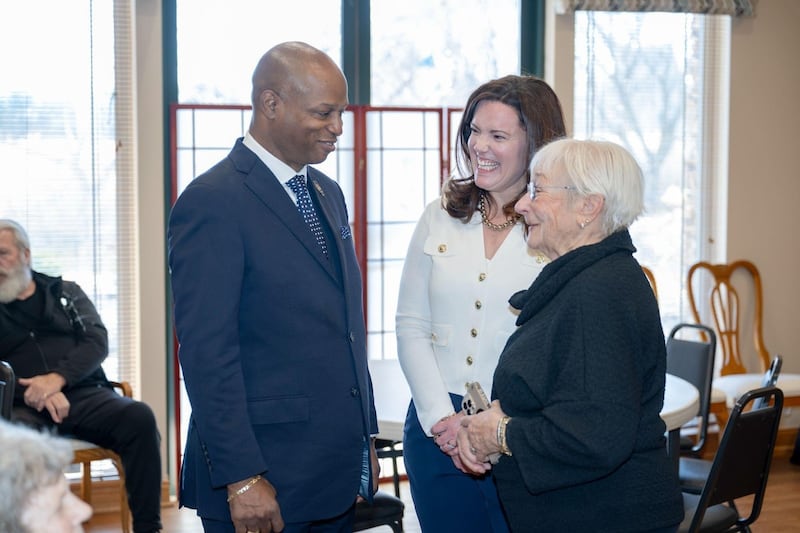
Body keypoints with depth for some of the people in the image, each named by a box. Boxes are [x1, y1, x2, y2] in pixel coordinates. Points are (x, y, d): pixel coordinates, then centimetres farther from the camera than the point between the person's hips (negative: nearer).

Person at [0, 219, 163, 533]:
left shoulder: (66, 292, 19)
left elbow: (97, 342, 5)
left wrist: (58, 378, -14)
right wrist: (36, 393, -14)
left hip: (84, 395, 2)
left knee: (139, 417, -29)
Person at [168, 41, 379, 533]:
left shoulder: (328, 193, 13)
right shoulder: (213, 202, -13)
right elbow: (206, 353, -16)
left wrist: (365, 435, 16)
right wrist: (241, 479, -18)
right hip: (263, 484, -7)